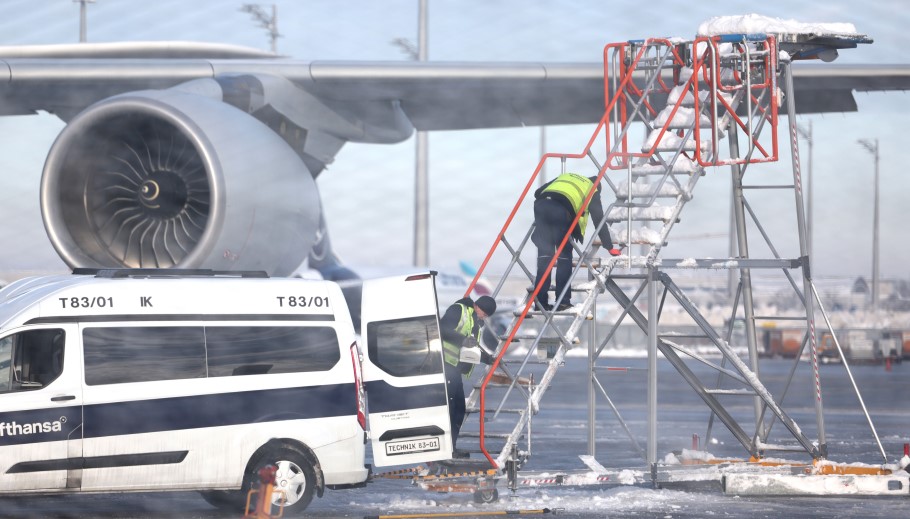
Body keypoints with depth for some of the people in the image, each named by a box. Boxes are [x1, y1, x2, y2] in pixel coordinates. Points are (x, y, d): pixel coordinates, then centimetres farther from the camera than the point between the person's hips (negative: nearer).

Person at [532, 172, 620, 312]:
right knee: (564, 256, 10)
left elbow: (538, 192, 28)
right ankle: (563, 302, 7)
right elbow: (599, 221, 24)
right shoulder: (593, 191, 26)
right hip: (561, 211, -4)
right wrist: (609, 247, 30)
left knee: (544, 254, 11)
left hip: (541, 206, 4)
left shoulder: (565, 177, 37)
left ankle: (541, 302, 9)